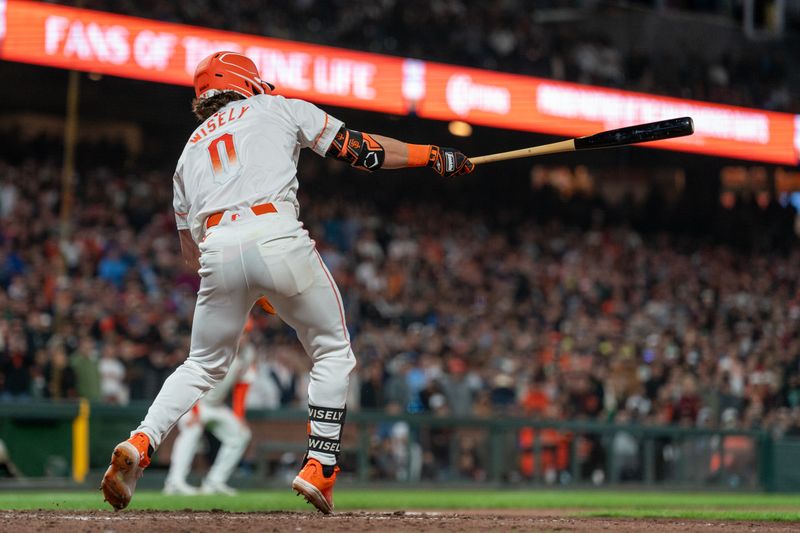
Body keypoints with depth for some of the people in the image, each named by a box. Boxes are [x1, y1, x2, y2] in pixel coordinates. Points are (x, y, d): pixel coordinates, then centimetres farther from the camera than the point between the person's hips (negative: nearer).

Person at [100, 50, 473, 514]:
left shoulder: (190, 150, 30)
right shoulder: (278, 107, 22)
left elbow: (190, 252, 29)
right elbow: (358, 147, 17)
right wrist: (436, 156, 25)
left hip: (218, 250, 4)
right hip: (278, 238, -3)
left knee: (204, 366, 21)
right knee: (333, 353, 14)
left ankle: (139, 446, 0)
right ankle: (319, 468, 3)